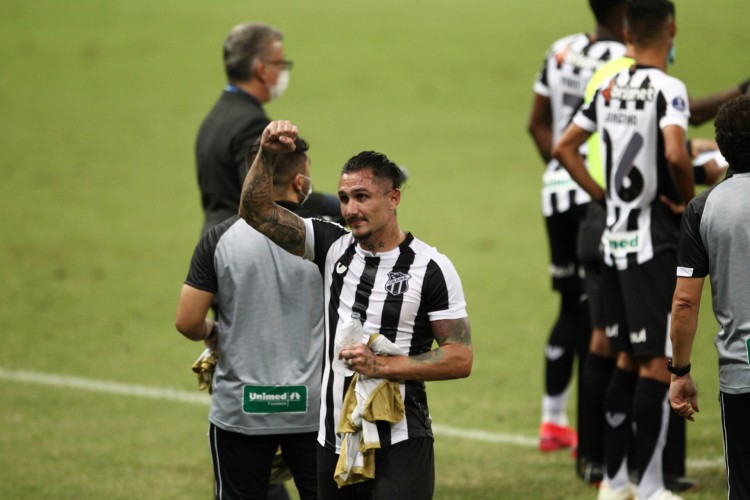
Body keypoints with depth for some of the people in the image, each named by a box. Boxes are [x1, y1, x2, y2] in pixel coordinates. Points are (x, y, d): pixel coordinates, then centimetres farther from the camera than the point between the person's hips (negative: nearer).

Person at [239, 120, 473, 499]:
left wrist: (384, 365, -16)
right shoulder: (332, 246, 5)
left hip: (400, 445, -5)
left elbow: (460, 358, -8)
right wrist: (268, 155, -16)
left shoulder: (431, 268, -6)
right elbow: (256, 211, 0)